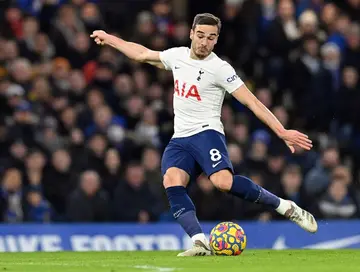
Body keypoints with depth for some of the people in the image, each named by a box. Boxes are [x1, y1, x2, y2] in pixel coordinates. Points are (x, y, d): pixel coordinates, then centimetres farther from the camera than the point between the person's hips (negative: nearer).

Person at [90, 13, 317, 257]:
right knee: (172, 183, -25)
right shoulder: (178, 56, 11)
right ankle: (201, 243, -34)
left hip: (206, 133, -6)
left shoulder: (219, 69, -8)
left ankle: (287, 207, -18)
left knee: (223, 181, -32)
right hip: (180, 139, 6)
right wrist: (109, 39, 38)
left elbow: (252, 102, -11)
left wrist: (282, 132, -19)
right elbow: (143, 54, 29)